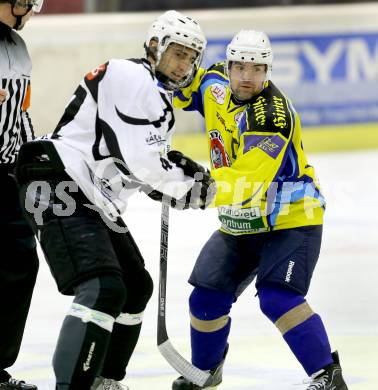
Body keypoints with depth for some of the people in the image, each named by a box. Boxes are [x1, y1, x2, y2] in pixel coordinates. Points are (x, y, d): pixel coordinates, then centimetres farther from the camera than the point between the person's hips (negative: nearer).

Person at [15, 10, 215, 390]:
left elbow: (131, 163, 23)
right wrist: (187, 187, -6)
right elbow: (137, 158, -20)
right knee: (104, 289, -24)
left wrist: (173, 166, 5)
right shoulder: (131, 77, -13)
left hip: (95, 201, 11)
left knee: (136, 287, 20)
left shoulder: (156, 96, 21)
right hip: (61, 190, -11)